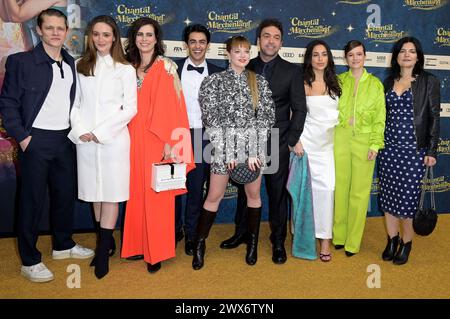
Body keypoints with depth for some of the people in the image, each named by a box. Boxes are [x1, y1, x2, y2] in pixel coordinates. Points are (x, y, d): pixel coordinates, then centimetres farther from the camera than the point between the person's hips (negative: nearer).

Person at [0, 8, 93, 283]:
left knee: (66, 195, 14)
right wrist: (23, 137, -11)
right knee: (33, 200, 2)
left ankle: (63, 245, 34)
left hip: (65, 139, 5)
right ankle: (30, 261, 15)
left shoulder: (72, 64, 10)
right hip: (36, 140, -5)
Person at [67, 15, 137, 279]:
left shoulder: (125, 69, 2)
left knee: (111, 193, -2)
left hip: (114, 138, -3)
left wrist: (101, 132, -9)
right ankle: (106, 241, 23)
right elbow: (75, 103, 9)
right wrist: (80, 131, -7)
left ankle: (103, 252, 5)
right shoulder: (81, 67, 11)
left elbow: (130, 108, -3)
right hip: (85, 140, 3)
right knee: (94, 191, 8)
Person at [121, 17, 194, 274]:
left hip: (157, 139, -5)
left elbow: (172, 106, -9)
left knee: (156, 195, 0)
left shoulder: (166, 67, -3)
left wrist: (169, 141, -14)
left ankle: (156, 252, 10)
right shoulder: (130, 67, 13)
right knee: (136, 192, 9)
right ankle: (138, 245, 22)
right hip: (133, 138, 5)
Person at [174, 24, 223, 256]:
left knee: (196, 188, 7)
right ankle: (174, 231, 26)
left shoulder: (217, 73, 6)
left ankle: (191, 234, 21)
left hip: (203, 137, 0)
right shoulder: (174, 69, 4)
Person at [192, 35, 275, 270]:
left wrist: (255, 151, -9)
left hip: (253, 147, 2)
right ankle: (199, 244, 16)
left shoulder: (259, 82, 7)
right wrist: (227, 151, -11)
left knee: (253, 194, 9)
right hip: (224, 146, -2)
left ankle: (253, 243, 25)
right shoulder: (214, 80, 1)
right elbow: (210, 118, -5)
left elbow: (267, 117, 1)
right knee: (214, 197, 2)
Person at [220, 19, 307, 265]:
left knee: (277, 193, 6)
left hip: (277, 143, -2)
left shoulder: (292, 71, 2)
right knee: (245, 190, 13)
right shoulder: (245, 68, 7)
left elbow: (299, 108, 0)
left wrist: (293, 140, -8)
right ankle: (241, 233, 31)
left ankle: (278, 241, 20)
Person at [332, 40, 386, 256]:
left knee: (360, 191, 2)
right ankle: (339, 236, 19)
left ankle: (353, 242, 13)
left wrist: (375, 144, -6)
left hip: (364, 140, 0)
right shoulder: (339, 80, 8)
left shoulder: (375, 83, 7)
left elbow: (379, 117, 3)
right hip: (340, 138, 1)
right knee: (340, 187, 5)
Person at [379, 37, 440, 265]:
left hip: (414, 149, -4)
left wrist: (431, 151, -8)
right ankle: (392, 240, 24)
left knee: (408, 196, 0)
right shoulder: (389, 82, 10)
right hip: (389, 147, 4)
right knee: (388, 195, 8)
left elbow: (434, 117, -3)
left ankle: (406, 243, 18)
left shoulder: (429, 82, -1)